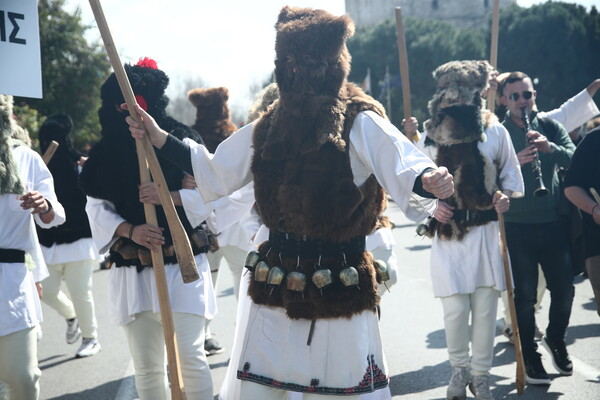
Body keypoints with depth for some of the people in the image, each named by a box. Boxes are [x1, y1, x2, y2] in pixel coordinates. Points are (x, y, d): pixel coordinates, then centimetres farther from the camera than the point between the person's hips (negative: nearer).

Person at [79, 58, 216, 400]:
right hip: (134, 271, 4)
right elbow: (97, 207, 4)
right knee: (146, 365, 8)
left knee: (191, 355, -6)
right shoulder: (107, 151, 9)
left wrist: (168, 196, -19)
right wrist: (130, 230, -13)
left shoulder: (180, 140, -2)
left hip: (182, 265, -3)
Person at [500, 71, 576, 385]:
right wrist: (515, 162, -28)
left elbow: (576, 160, -6)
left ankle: (556, 338, 34)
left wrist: (551, 147, -24)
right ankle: (530, 356, 18)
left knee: (564, 288, 7)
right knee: (525, 294, 3)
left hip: (553, 222, 3)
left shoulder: (550, 126, 6)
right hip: (517, 226, -2)